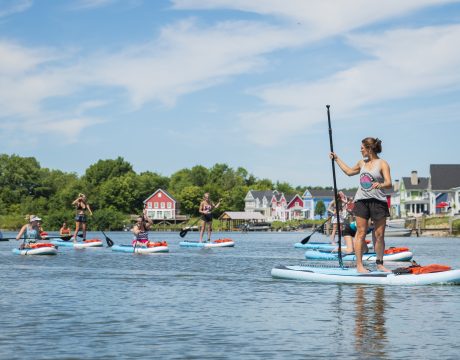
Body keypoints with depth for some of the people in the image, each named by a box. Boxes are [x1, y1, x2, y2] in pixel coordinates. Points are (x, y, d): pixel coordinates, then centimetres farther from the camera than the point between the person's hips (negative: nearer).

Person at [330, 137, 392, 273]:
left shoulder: (382, 164, -3)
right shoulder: (362, 163, 14)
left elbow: (389, 183, -11)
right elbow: (349, 171, 33)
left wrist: (380, 185, -32)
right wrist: (336, 159, 35)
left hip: (378, 201, -3)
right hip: (361, 201, 4)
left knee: (379, 235, 1)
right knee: (361, 233, -2)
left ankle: (379, 264, 12)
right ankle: (359, 265, -2)